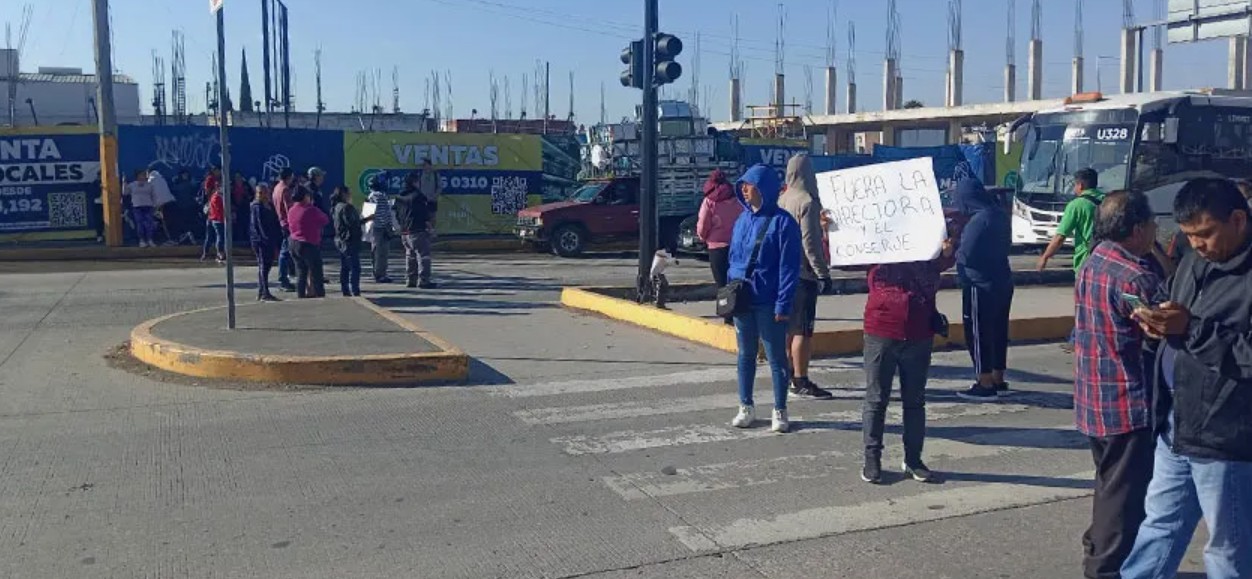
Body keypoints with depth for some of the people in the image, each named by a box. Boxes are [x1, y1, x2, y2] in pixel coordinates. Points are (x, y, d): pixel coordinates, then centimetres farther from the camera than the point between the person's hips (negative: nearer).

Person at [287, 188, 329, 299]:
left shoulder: (291, 211, 5)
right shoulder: (311, 210, -16)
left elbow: (289, 226, 15)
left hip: (294, 244, 7)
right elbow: (326, 220, -4)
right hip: (309, 245, -7)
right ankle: (320, 296, 2)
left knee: (300, 273, 12)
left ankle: (301, 296, 13)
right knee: (316, 274, 1)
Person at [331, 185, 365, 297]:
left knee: (344, 267, 12)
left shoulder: (336, 207, 13)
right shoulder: (346, 207, -17)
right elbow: (352, 223, -22)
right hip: (350, 241, -10)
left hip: (340, 241, 10)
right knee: (355, 268, -9)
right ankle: (355, 292, -12)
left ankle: (346, 292, 16)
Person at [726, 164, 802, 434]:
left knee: (776, 357, 4)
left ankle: (780, 412, 14)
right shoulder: (742, 219, 9)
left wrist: (783, 304, -16)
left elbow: (789, 266, -11)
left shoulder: (782, 222, -9)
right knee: (745, 355, 13)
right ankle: (746, 407, 24)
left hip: (768, 303, -6)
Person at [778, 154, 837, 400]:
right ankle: (801, 382, -3)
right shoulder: (807, 202, -14)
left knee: (790, 326, 16)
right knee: (803, 330, -5)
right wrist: (823, 273, -14)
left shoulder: (782, 200, 9)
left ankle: (789, 373, 25)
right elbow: (810, 243, -18)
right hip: (804, 273, -8)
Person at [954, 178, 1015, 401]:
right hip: (1001, 281, 9)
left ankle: (985, 385, 5)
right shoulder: (1000, 214, 7)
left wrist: (953, 249, 0)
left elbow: (965, 255, -22)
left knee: (978, 333, 0)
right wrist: (962, 242, 12)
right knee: (998, 330, 16)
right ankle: (998, 380, 26)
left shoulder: (979, 219, -21)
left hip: (981, 285, -9)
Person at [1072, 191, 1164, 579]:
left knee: (1111, 484, 23)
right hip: (1128, 402, -9)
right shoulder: (1135, 277, -22)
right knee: (1126, 491, 2)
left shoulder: (1094, 261, 7)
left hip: (1095, 398, 9)